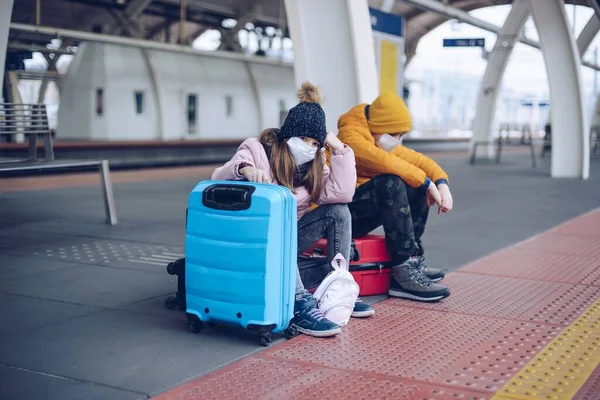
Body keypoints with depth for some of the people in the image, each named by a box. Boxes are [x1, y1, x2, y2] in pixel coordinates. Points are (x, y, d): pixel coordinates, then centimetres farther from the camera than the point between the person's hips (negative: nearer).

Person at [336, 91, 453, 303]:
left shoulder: (382, 141, 11)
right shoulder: (350, 137, -16)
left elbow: (417, 159, 9)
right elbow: (386, 163, -31)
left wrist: (442, 183, -9)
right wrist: (426, 181, -23)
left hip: (362, 214, 9)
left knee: (418, 187, 0)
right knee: (391, 184, -30)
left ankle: (414, 259, -3)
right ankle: (405, 272, -29)